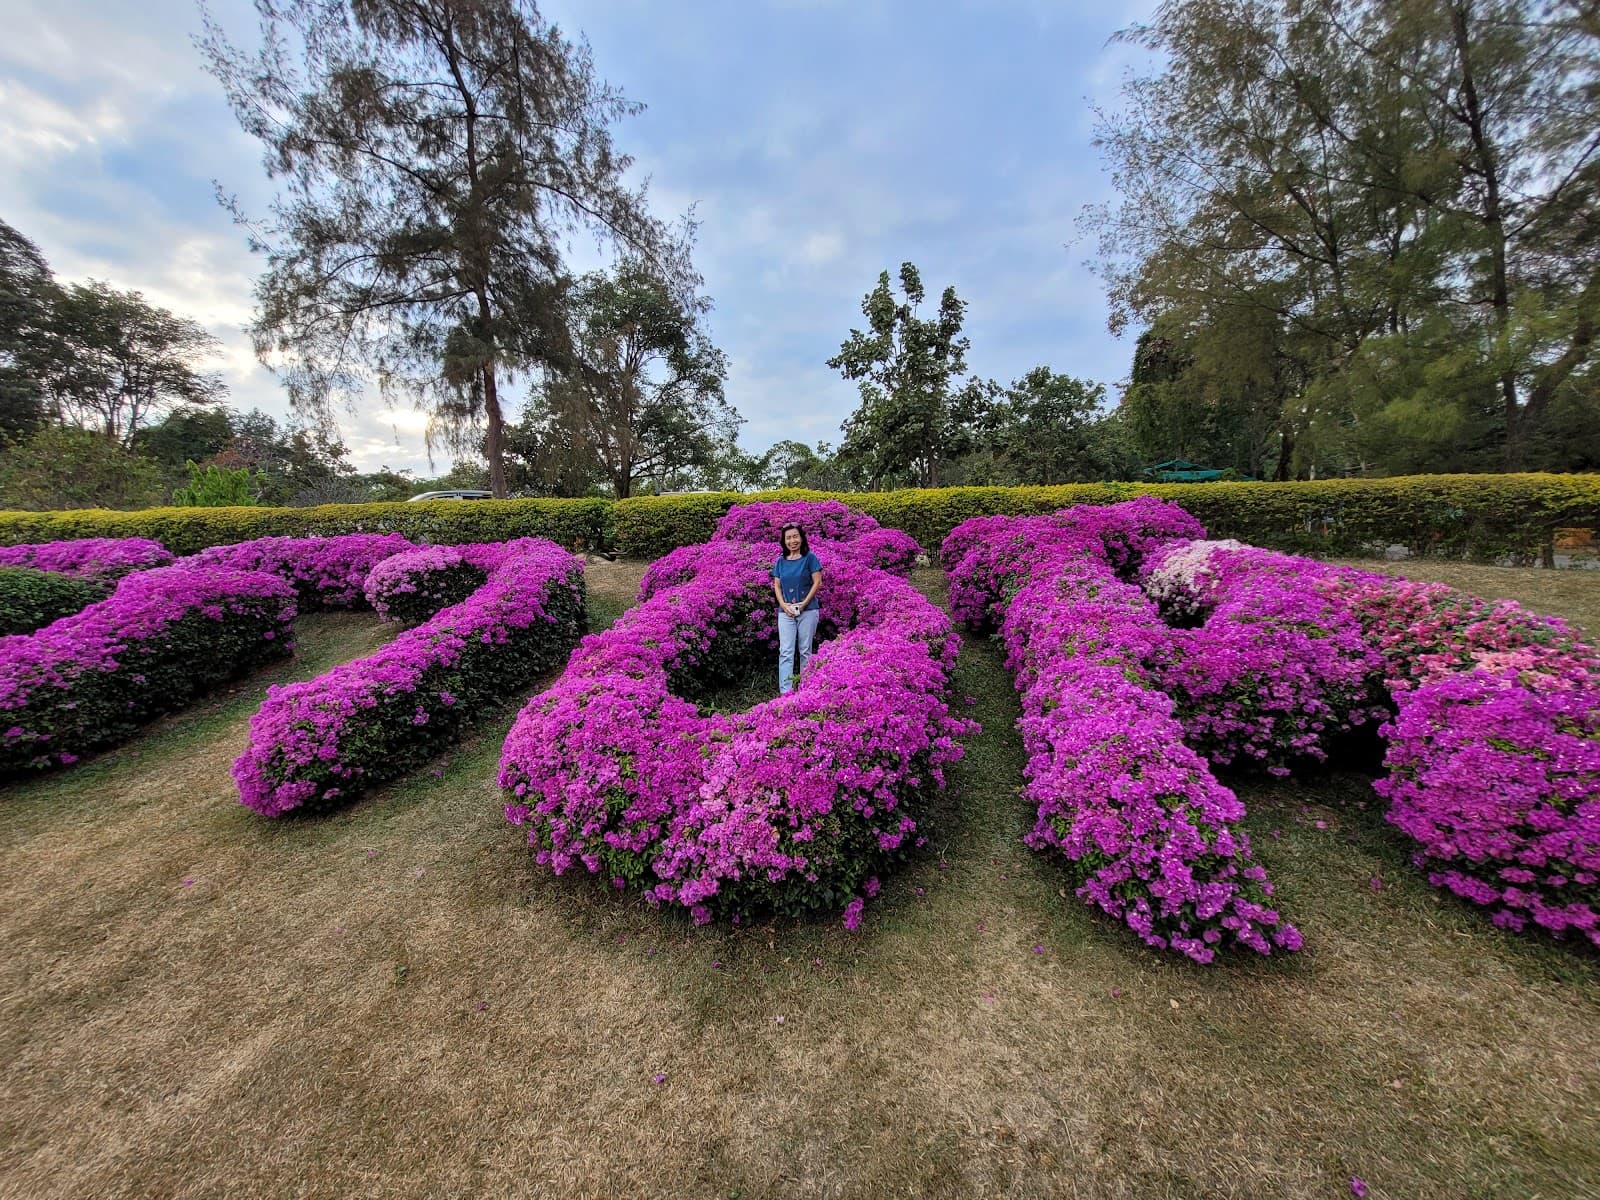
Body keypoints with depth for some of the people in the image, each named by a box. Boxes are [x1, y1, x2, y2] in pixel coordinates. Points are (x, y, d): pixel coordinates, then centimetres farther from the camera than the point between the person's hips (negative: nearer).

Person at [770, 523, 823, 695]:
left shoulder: (810, 558, -1)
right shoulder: (780, 561, 9)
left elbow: (817, 582, -5)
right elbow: (777, 586, 9)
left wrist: (804, 603, -13)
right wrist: (784, 605, -7)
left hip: (808, 610, -3)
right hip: (786, 611, 3)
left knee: (805, 650, 6)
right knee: (786, 651, -4)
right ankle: (785, 691, -4)